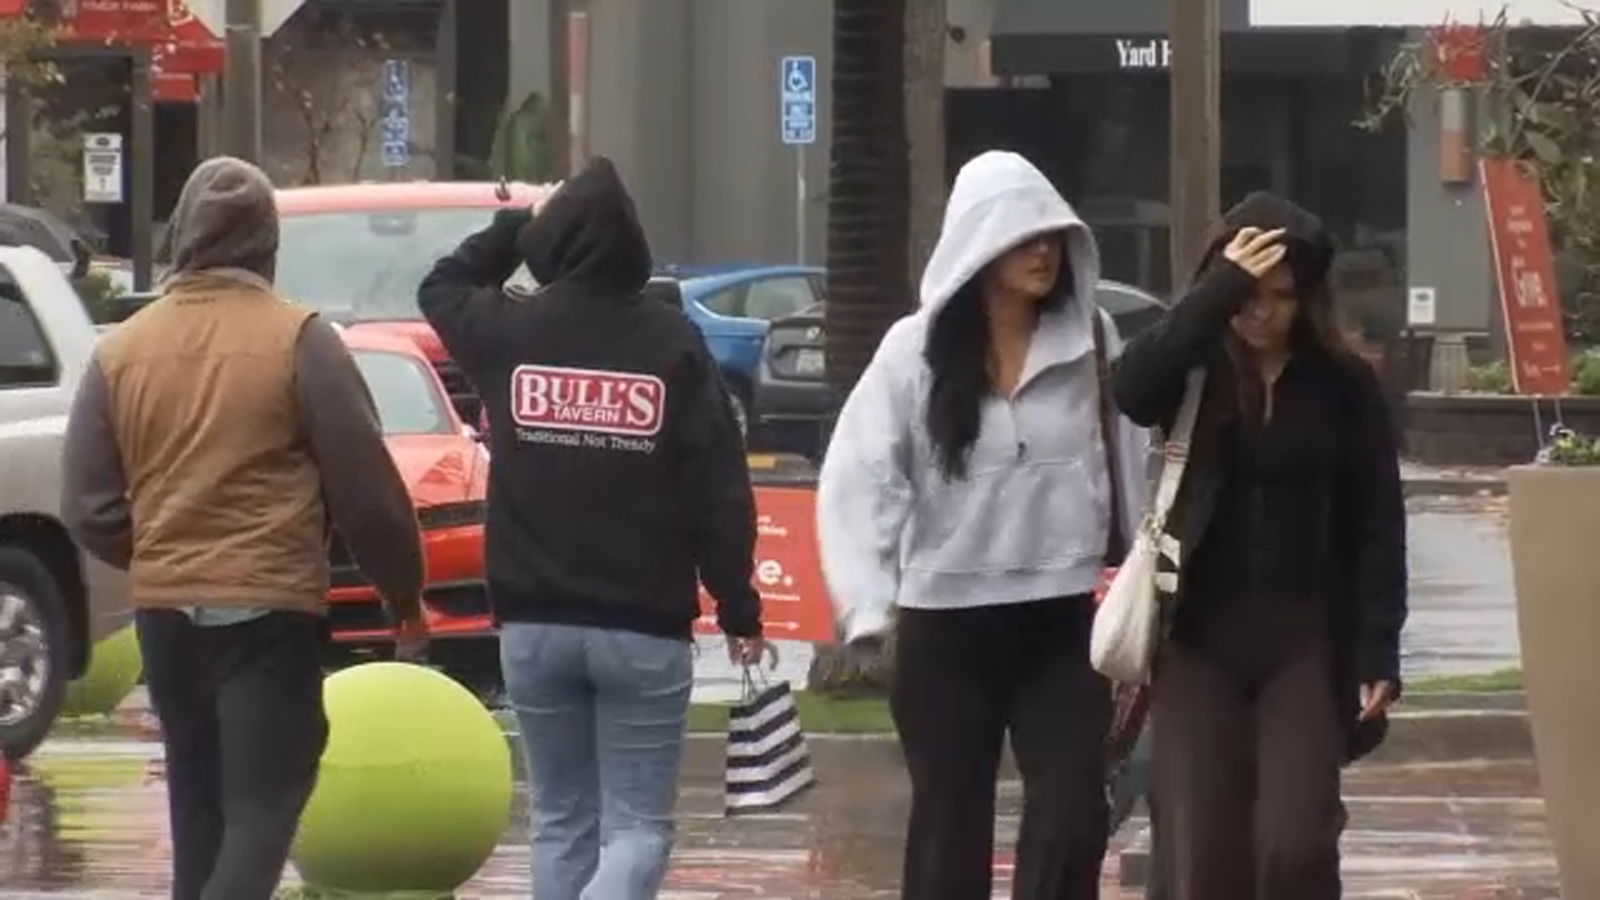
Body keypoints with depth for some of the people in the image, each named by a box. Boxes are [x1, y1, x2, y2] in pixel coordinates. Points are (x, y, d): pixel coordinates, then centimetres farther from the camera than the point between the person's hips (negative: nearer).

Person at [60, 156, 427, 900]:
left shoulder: (120, 351, 5)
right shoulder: (299, 342, -8)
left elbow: (89, 509, 5)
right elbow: (365, 488, -7)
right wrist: (404, 589, 8)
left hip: (165, 611, 5)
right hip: (271, 608, -5)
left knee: (200, 809, 17)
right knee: (260, 809, -6)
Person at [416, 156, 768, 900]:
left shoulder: (509, 332, -1)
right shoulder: (671, 342, -6)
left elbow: (441, 288, 24)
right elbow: (720, 490, -6)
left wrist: (515, 223, 26)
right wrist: (738, 608, 2)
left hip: (534, 623, 2)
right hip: (644, 628, -2)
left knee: (562, 821, 13)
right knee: (637, 826, 1)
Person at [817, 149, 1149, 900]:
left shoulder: (1091, 340, -2)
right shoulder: (916, 349, -8)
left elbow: (1128, 469, 2)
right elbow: (856, 479, -12)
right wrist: (868, 604, -24)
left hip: (1062, 622, 1)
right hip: (946, 626, -1)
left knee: (1071, 822, -9)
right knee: (950, 831, 8)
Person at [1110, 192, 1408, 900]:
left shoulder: (1343, 383, 2)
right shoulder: (1196, 372, 2)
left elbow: (1378, 522, 3)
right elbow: (1132, 389, -22)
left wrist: (1378, 650, -4)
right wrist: (1221, 289, -24)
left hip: (1307, 637, -1)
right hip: (1200, 635, 1)